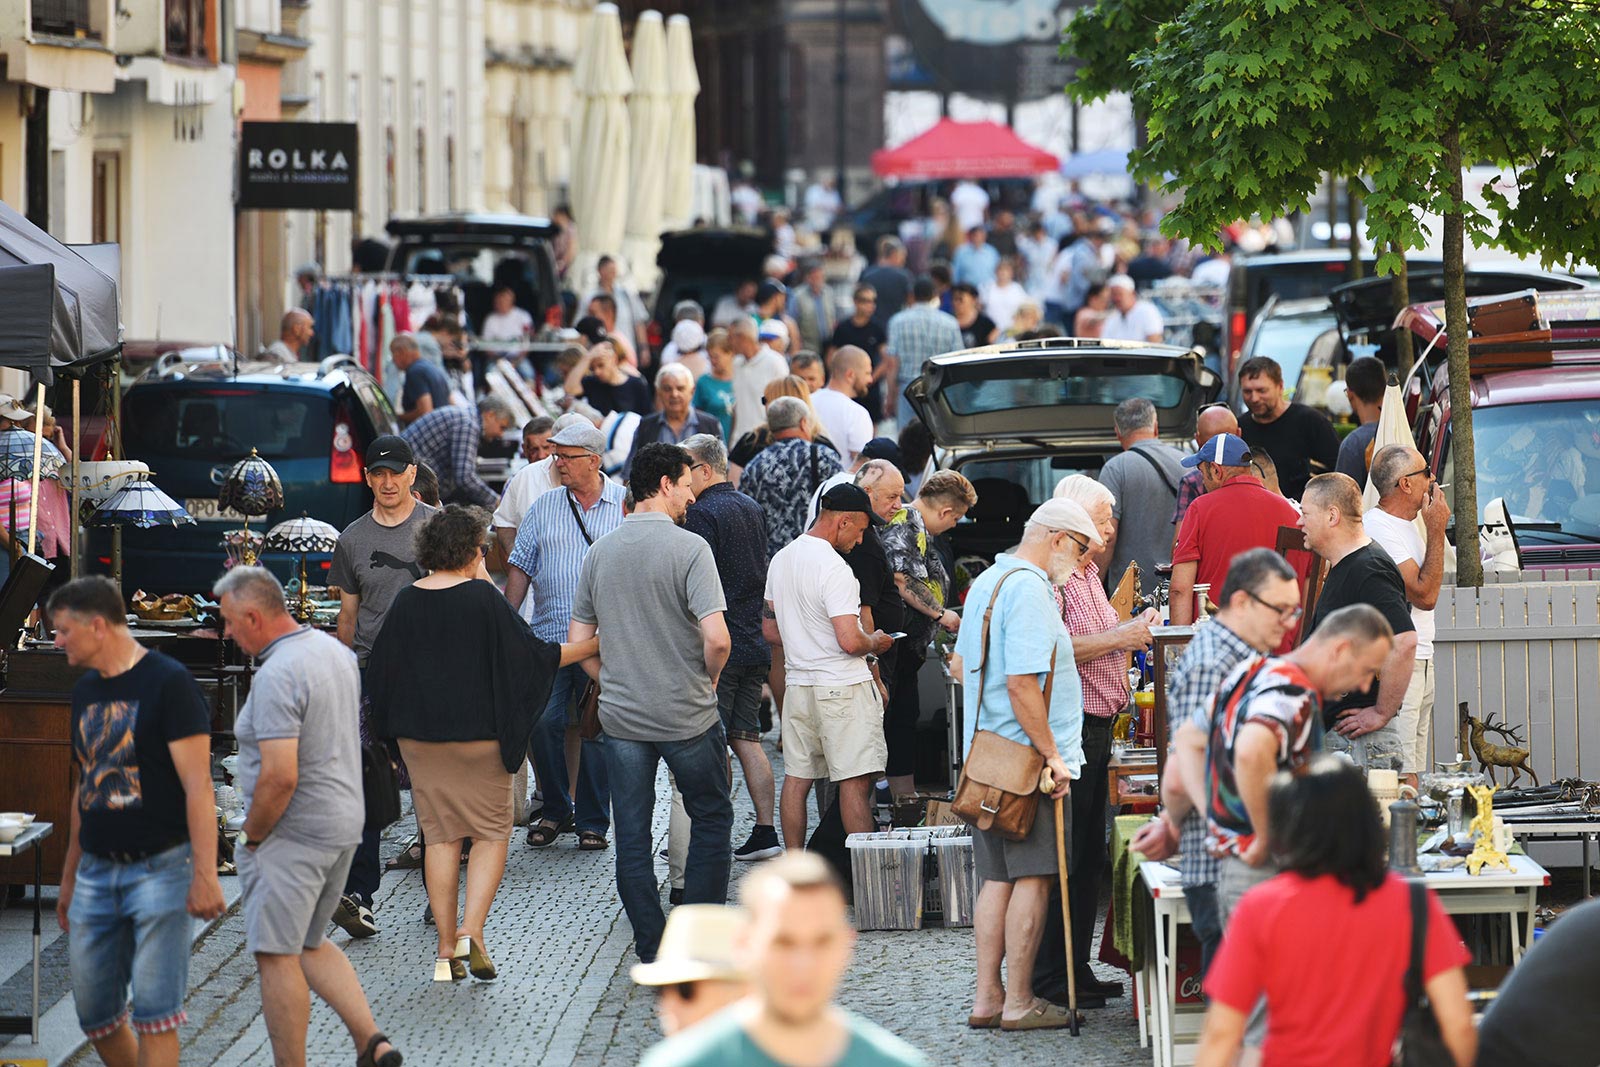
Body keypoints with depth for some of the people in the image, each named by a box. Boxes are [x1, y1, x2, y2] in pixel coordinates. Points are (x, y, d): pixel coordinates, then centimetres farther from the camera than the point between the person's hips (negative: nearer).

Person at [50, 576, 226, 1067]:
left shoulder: (167, 682, -10)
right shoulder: (85, 691, 13)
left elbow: (197, 785, -15)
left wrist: (205, 874, -21)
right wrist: (68, 877, 23)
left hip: (159, 867, -7)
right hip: (96, 873, 7)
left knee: (154, 1011, -9)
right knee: (94, 1012, 7)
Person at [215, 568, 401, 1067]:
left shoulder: (276, 677, -22)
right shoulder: (336, 651, 8)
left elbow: (280, 777, -28)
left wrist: (250, 836, -13)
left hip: (293, 833, -10)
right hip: (344, 820, 10)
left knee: (277, 954, -1)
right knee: (311, 943, 20)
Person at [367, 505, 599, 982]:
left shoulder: (406, 603, 0)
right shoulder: (483, 599, -12)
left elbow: (380, 670, 6)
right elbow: (532, 656, -9)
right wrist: (593, 646, 5)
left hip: (420, 738, 4)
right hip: (479, 735, -4)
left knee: (440, 836, 9)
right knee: (491, 832, 7)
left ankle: (446, 950, 7)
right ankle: (471, 933, -10)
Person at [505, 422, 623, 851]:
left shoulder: (626, 506, 3)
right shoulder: (544, 508, 9)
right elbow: (520, 570, 12)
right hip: (549, 635, 2)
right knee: (543, 723, -5)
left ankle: (593, 822, 11)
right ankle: (556, 811, 12)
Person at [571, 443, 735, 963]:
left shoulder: (600, 552, 4)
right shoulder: (688, 548, -13)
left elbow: (579, 642, 8)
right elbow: (716, 638, -21)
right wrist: (708, 679, -1)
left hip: (621, 718, 4)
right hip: (687, 716, -4)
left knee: (632, 837, 8)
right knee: (711, 820, 13)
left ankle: (653, 950, 10)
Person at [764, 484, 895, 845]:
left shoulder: (780, 560, 10)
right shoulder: (834, 568, -18)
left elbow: (770, 631, 19)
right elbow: (849, 641, -23)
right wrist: (875, 643, -2)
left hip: (798, 686, 8)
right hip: (842, 687, -8)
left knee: (797, 778, 10)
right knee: (855, 782, -5)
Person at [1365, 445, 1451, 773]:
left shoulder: (1403, 524, 16)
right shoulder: (1377, 528, -15)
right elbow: (1425, 595, -19)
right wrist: (1437, 531, -14)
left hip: (1420, 662, 10)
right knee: (1399, 774, -14)